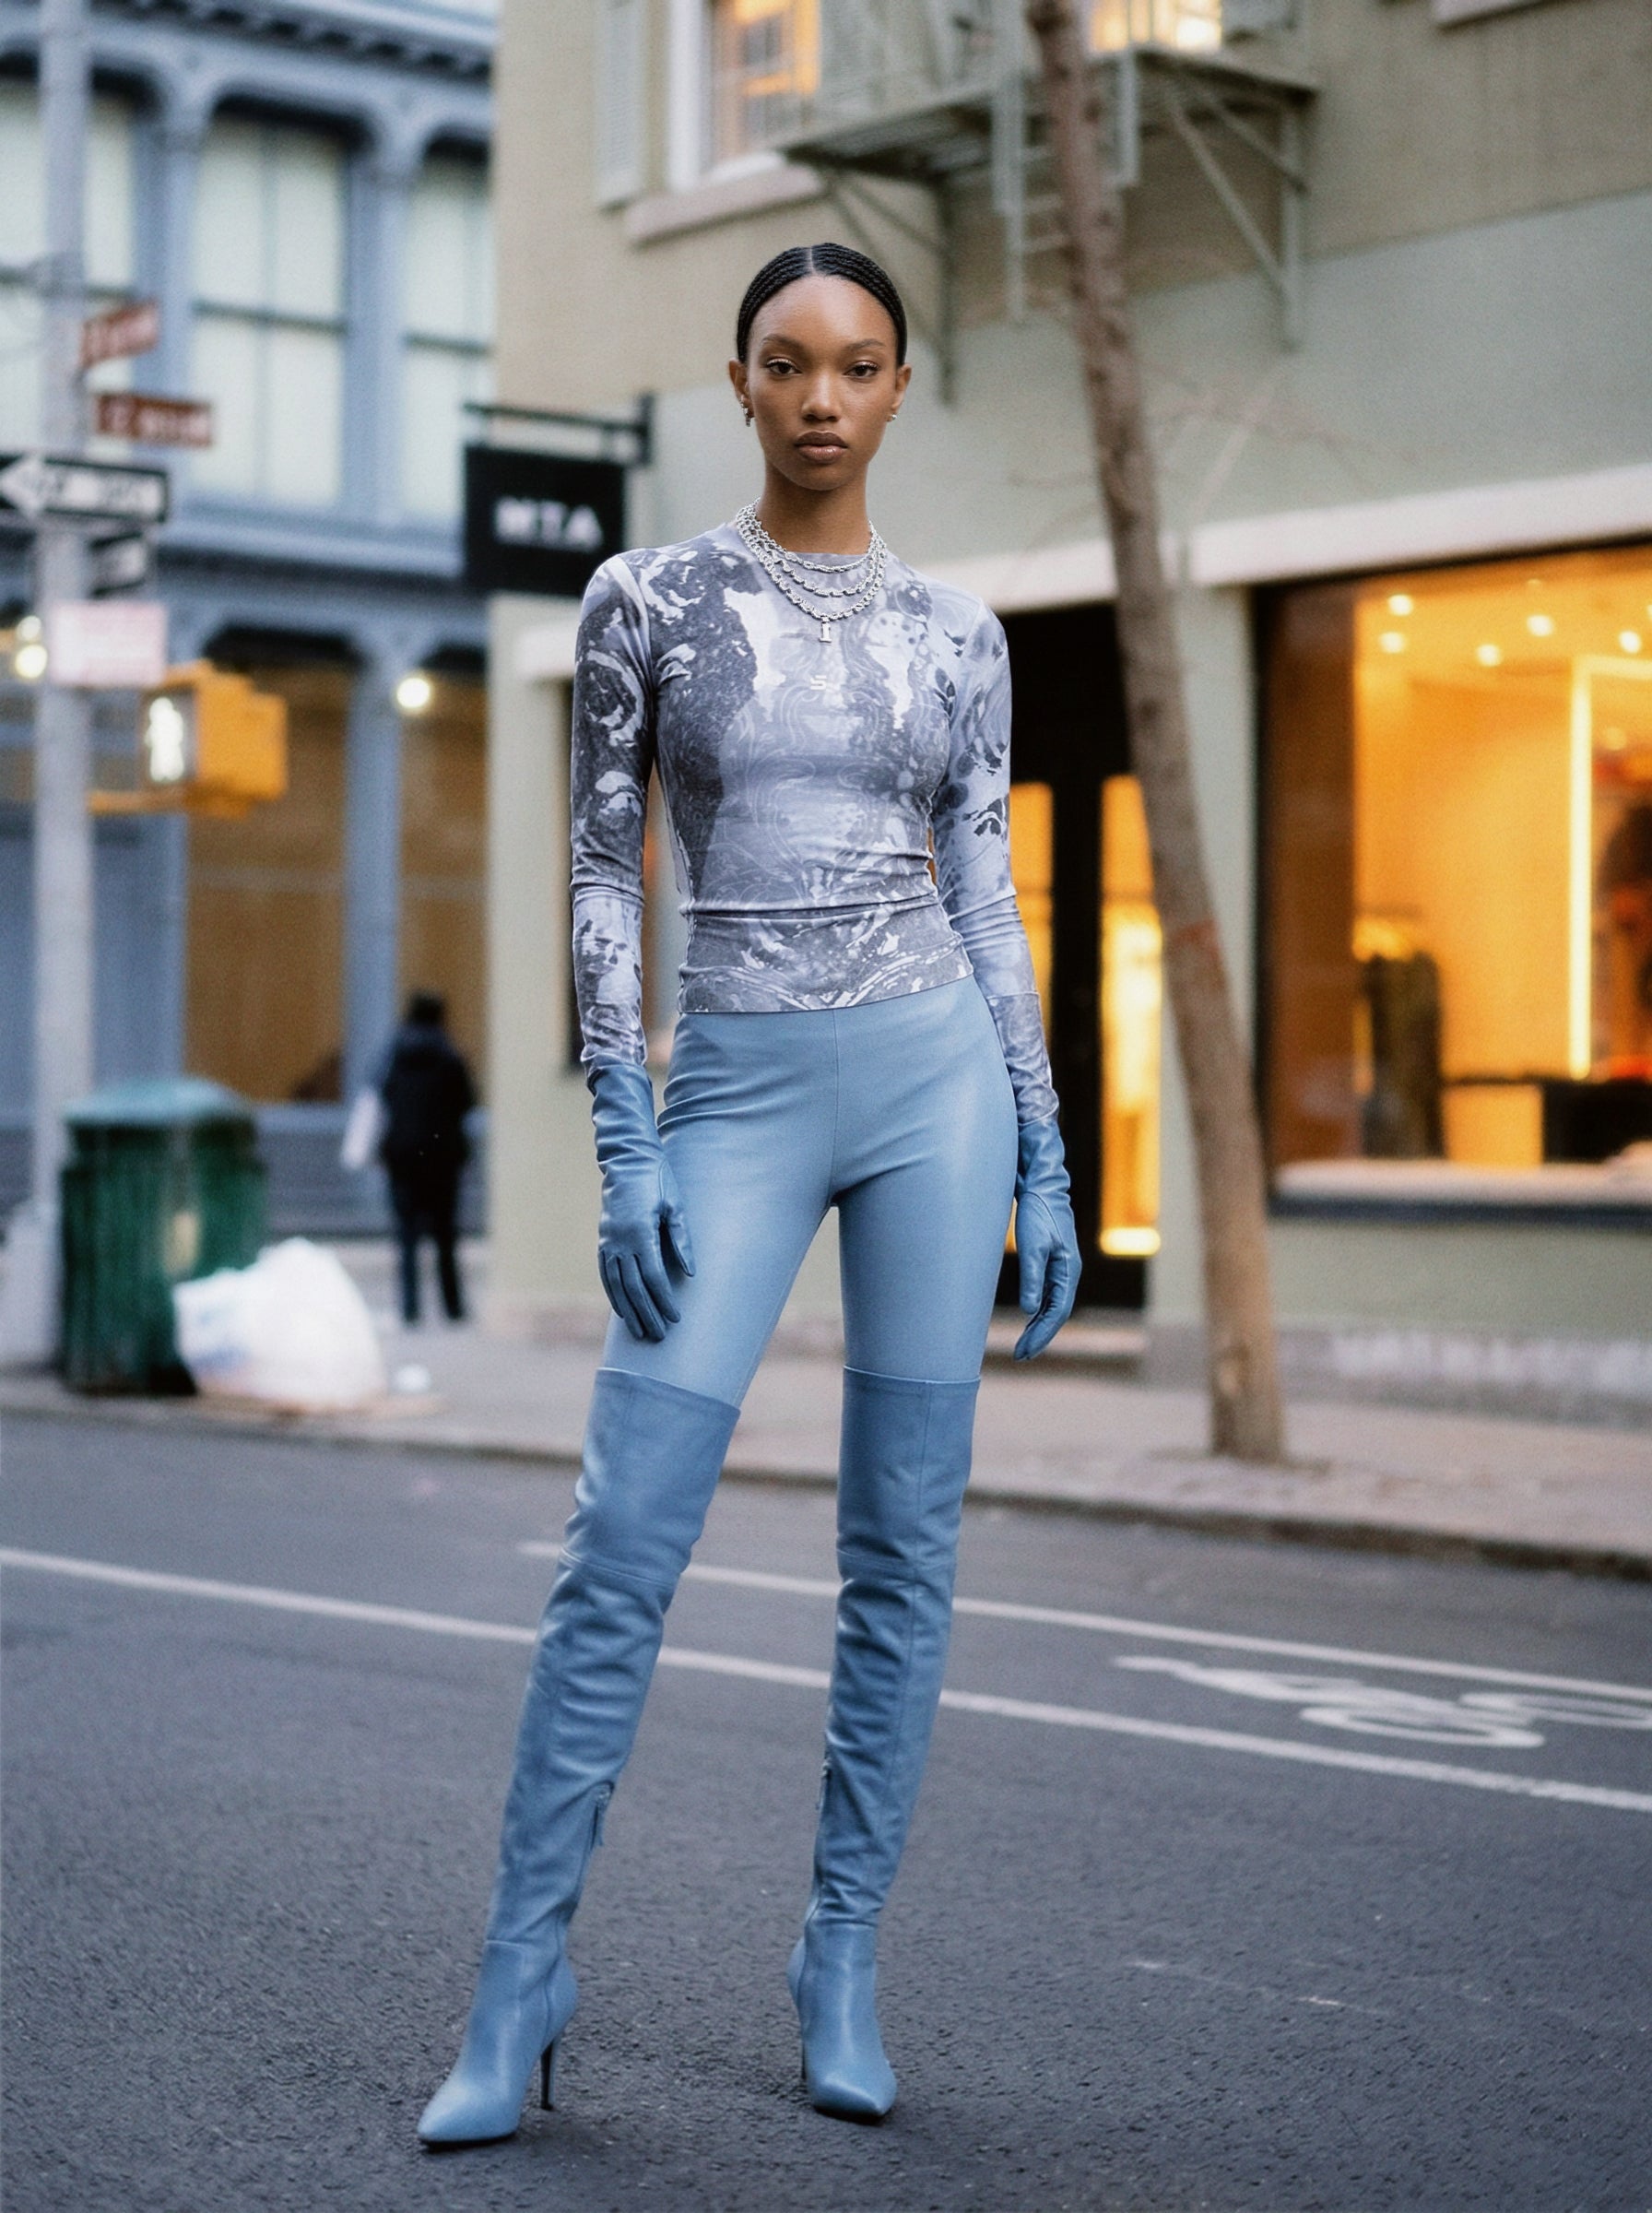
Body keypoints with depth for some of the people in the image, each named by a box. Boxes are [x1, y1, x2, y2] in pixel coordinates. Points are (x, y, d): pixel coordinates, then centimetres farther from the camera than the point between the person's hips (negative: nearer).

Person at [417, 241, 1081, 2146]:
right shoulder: (647, 600, 3)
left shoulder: (952, 632, 9)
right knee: (625, 1540, -7)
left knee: (903, 1545, 4)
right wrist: (624, 1151, -8)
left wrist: (1046, 1163, 7)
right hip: (739, 1086, -2)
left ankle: (843, 1957, 17)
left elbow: (988, 900, 11)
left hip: (937, 1074, 2)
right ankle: (521, 1977, 3)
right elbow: (604, 883, 1)